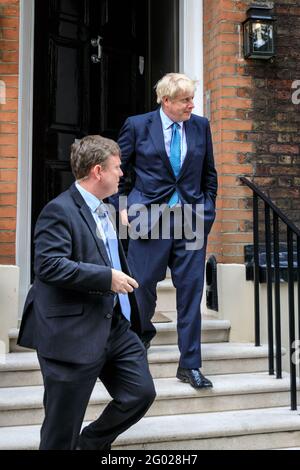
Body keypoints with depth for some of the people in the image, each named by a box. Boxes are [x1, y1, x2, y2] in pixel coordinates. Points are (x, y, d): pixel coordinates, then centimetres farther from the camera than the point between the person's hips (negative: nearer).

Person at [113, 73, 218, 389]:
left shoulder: (201, 126, 8)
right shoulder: (137, 126, -1)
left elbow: (209, 172, 16)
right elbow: (117, 170, 6)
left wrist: (208, 206, 7)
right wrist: (122, 206, -1)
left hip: (191, 218, 2)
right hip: (149, 217, -2)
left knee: (191, 290, 1)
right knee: (143, 283, 5)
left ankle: (189, 365, 11)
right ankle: (143, 331, 39)